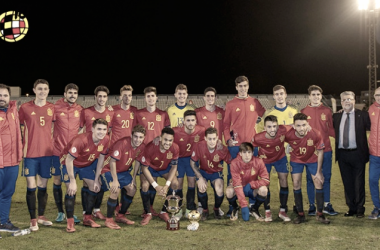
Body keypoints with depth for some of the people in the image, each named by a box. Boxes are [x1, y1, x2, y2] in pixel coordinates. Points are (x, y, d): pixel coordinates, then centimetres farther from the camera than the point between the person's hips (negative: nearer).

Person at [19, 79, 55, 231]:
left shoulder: (52, 108, 6)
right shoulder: (25, 108, 0)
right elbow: (20, 128, 4)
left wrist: (53, 144, 6)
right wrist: (22, 147, -4)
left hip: (47, 151, 2)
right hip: (30, 152, -2)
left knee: (43, 186, 10)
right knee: (31, 186, -2)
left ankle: (41, 216, 24)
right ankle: (33, 220, 8)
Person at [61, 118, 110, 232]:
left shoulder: (106, 139, -20)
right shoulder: (82, 140, -38)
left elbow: (101, 158, -6)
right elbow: (69, 160, -31)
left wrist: (96, 180, -3)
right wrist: (72, 181, -28)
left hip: (87, 163, 6)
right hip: (71, 162, -6)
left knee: (94, 187, 3)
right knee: (71, 190, -16)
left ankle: (87, 218, 17)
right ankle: (70, 222, -5)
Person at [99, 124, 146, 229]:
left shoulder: (142, 147, -10)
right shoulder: (122, 143, -31)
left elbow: (138, 161, 6)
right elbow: (112, 162, -28)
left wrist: (134, 178, 4)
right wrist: (115, 181, -26)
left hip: (123, 171, 8)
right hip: (109, 169, -7)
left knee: (132, 189, 1)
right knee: (116, 190, -24)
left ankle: (120, 216, 20)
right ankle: (109, 220, -9)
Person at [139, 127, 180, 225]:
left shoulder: (175, 148, -27)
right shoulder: (150, 147, -35)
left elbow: (174, 167, -14)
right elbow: (144, 168, -25)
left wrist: (167, 185, -25)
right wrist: (156, 186, -29)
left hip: (166, 168, 2)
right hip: (151, 168, -2)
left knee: (175, 183, -20)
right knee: (145, 185, -25)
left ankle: (164, 212, -1)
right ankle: (148, 214, -3)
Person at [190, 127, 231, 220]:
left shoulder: (223, 149, -25)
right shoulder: (199, 146, -25)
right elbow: (192, 163, -11)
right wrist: (200, 178, -19)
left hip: (217, 172, 0)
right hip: (203, 171, 0)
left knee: (219, 192, -25)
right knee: (201, 188, -28)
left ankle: (216, 209, 12)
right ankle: (205, 210, 3)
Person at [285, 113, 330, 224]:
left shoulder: (315, 134, -32)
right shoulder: (289, 134, -31)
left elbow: (320, 152, -16)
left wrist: (319, 171, -11)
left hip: (312, 159, 0)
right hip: (296, 160, 0)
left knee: (319, 183, -4)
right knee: (296, 184, -4)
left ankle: (320, 214, 11)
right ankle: (300, 215, 8)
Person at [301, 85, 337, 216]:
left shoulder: (327, 111, 5)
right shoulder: (304, 112, 4)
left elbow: (331, 130, 6)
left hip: (325, 150, 1)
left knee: (326, 177, 6)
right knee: (310, 178, 5)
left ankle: (327, 205, 16)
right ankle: (312, 205, 14)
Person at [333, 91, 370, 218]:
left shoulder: (363, 115, -2)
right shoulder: (336, 116, 9)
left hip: (357, 154, -3)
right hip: (342, 154, 3)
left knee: (359, 182, 4)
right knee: (347, 183, 10)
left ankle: (360, 209, 17)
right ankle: (351, 208, 22)